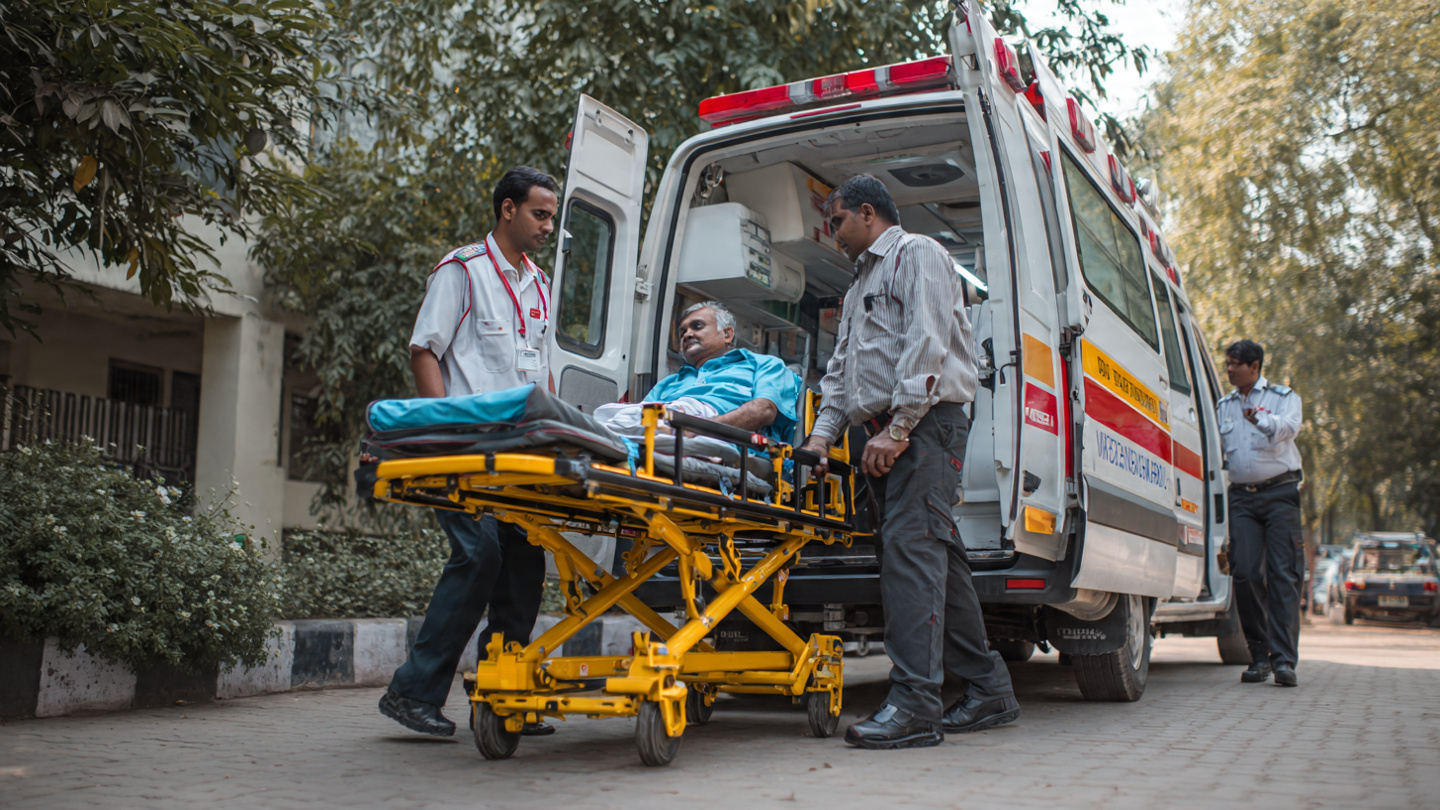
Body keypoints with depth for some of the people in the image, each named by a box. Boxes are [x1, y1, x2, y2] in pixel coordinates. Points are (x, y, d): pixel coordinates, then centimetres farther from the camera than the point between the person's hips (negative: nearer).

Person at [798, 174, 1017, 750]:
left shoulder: (917, 254, 0)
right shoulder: (862, 281, 30)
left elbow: (926, 345, -14)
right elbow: (841, 365, 26)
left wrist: (895, 430, -20)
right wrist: (823, 432, 11)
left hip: (925, 420, -9)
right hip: (886, 435, 9)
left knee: (910, 546, -19)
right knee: (936, 552, 8)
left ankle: (914, 703, -23)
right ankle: (989, 691, 14)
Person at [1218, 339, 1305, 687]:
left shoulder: (1283, 397, 5)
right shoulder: (1224, 405, 18)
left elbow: (1288, 426, -18)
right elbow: (1215, 450, 25)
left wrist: (1261, 420, -38)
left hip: (1279, 492, -3)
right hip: (1241, 496, 4)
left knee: (1283, 574, -9)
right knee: (1245, 573, -5)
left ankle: (1284, 660, -11)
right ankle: (1259, 656, 6)